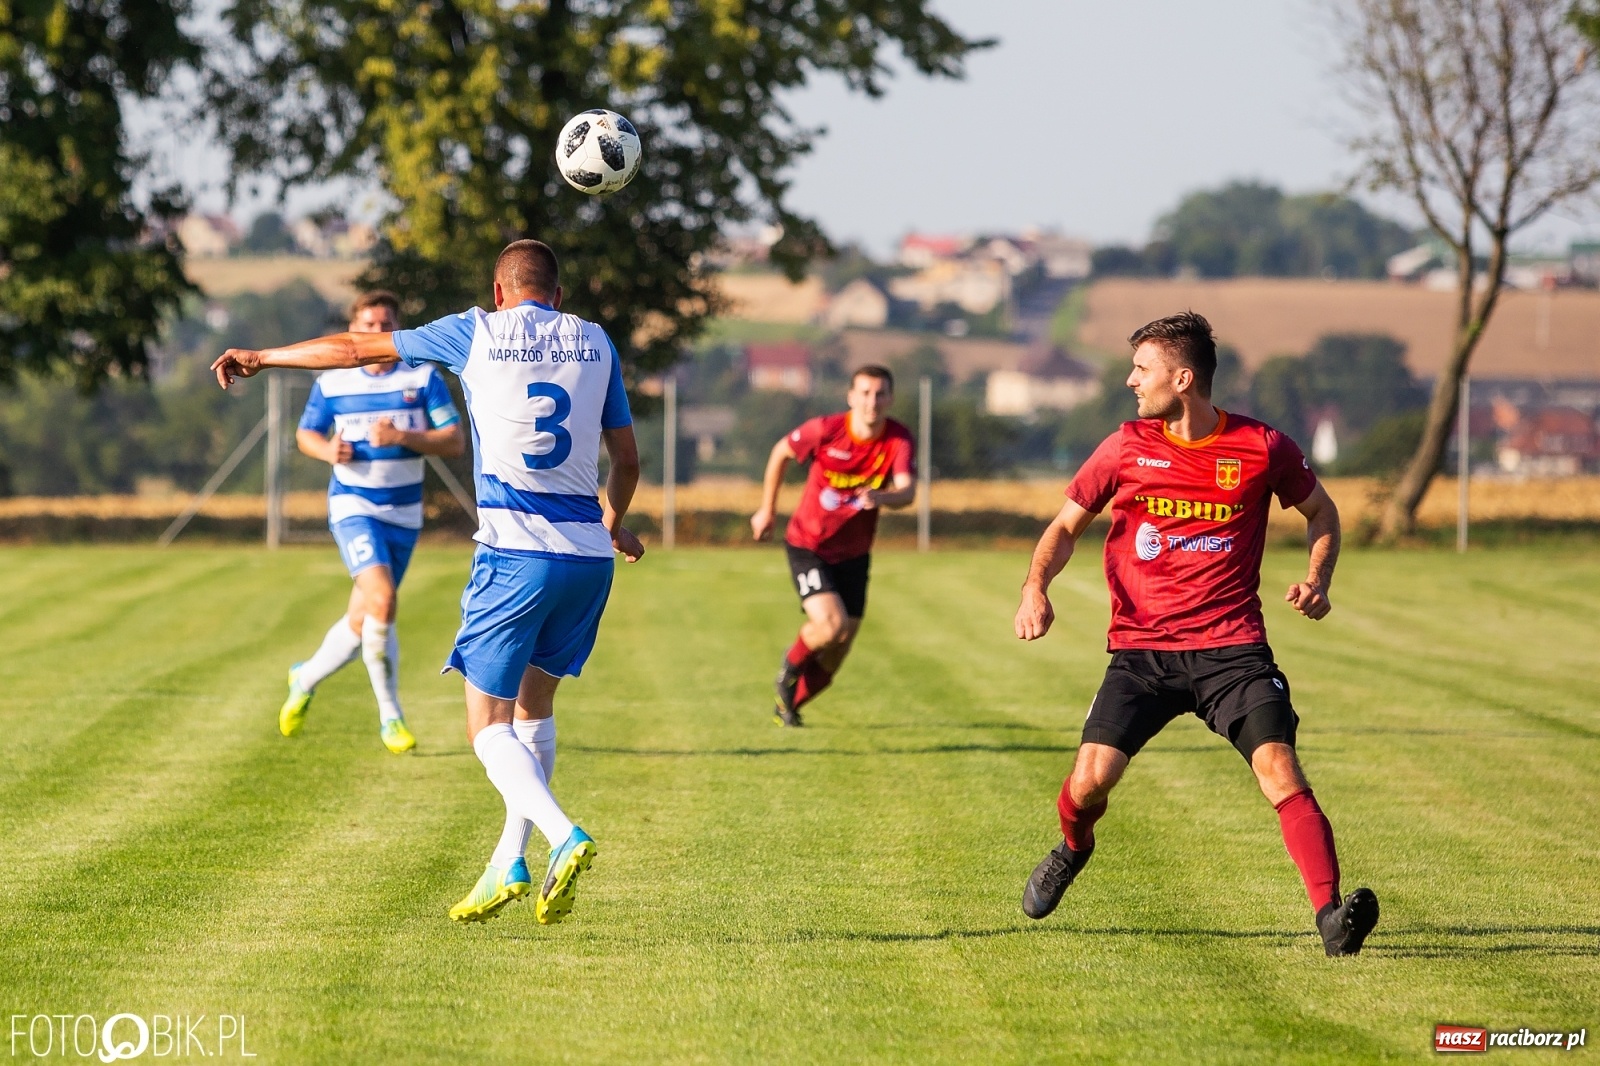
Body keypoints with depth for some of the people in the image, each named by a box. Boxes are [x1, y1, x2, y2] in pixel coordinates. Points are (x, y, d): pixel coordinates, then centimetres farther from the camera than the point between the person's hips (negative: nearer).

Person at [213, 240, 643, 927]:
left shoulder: (477, 333, 4)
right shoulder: (595, 342, 12)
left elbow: (355, 349, 11)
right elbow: (626, 460, 16)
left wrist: (261, 358, 24)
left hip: (515, 553, -4)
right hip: (588, 557, 4)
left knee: (490, 727, -1)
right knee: (534, 702, 20)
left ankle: (563, 838, -25)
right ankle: (510, 863, 16)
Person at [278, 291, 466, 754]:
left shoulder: (424, 378, -3)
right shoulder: (332, 383, -1)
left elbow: (455, 441, -7)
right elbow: (306, 434, 13)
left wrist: (401, 437, -22)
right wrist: (329, 451, -10)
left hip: (404, 512, 2)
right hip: (353, 505, -2)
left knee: (362, 619, 10)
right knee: (381, 601, -24)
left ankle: (305, 680, 38)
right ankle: (391, 717, -14)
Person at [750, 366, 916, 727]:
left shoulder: (899, 440, -14)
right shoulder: (825, 430, -18)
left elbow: (907, 491, -29)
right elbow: (780, 453, 1)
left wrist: (881, 497, -52)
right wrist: (767, 510, 7)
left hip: (854, 554, 4)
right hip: (808, 545, -4)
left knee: (839, 647, 9)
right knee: (830, 624, -25)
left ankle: (788, 707, 34)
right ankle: (791, 667, 8)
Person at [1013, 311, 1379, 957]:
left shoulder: (1262, 448, -1)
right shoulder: (1127, 448, 3)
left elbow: (1320, 512, 17)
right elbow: (1066, 526, 13)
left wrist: (1318, 578, -1)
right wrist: (1036, 587, -6)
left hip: (1232, 646, -1)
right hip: (1141, 649, 2)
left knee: (1280, 771, -21)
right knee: (1091, 780, -11)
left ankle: (1332, 917, -26)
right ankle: (1073, 848, 25)